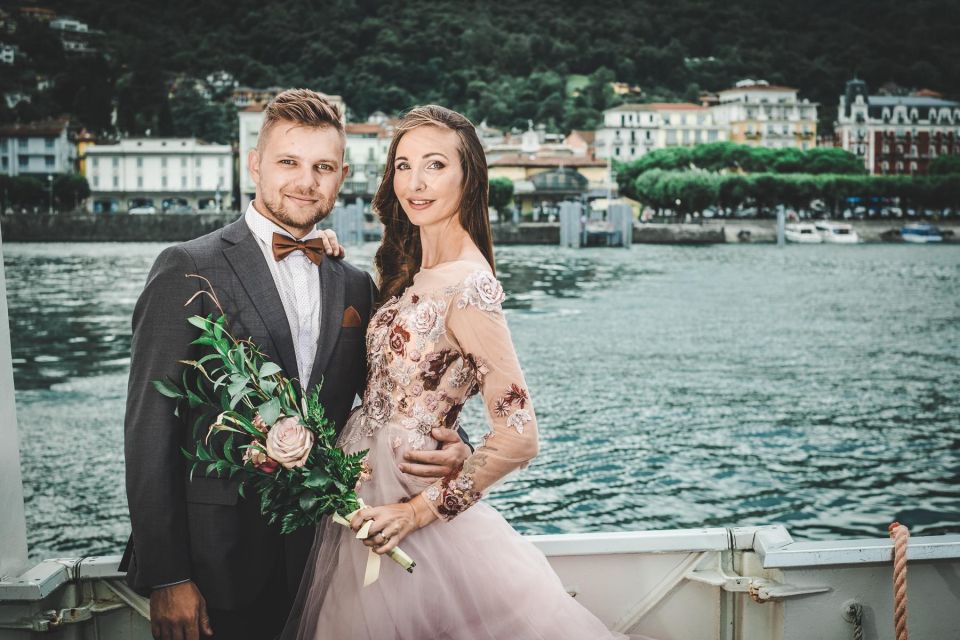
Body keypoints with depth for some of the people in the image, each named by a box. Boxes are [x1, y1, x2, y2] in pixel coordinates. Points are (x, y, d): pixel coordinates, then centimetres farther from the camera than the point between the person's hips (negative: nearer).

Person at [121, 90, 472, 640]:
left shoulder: (356, 286, 8)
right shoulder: (190, 270, -8)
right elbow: (151, 432, -9)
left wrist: (453, 449, -9)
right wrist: (166, 578, -12)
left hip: (323, 556, 4)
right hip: (221, 564, -4)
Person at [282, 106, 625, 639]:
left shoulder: (467, 286, -22)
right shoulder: (411, 270, 4)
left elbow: (518, 438, -24)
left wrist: (422, 510, -18)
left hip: (396, 501, -8)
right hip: (359, 489, 8)